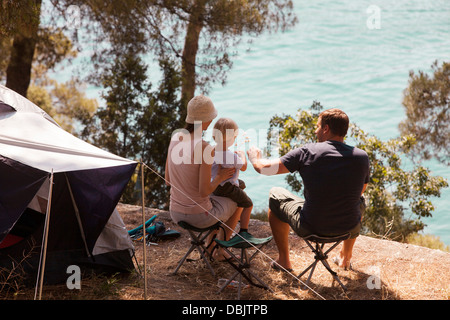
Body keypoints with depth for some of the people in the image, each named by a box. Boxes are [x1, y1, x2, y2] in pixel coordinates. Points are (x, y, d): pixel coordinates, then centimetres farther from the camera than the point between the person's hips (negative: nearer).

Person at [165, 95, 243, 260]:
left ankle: (210, 249, 44)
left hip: (176, 213, 6)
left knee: (217, 199, 37)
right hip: (198, 216, -6)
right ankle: (220, 249, 39)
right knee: (237, 203, 25)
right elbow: (204, 191, -24)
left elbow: (168, 180, 4)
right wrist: (220, 177, -4)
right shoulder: (206, 149, -25)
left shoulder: (175, 138, -4)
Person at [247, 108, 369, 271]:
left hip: (310, 228, -2)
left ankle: (283, 260, 33)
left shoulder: (307, 152, -14)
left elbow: (265, 168, -5)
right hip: (349, 228, 3)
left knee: (275, 195, 25)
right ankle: (345, 257, 48)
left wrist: (254, 158, 18)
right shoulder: (362, 157, -7)